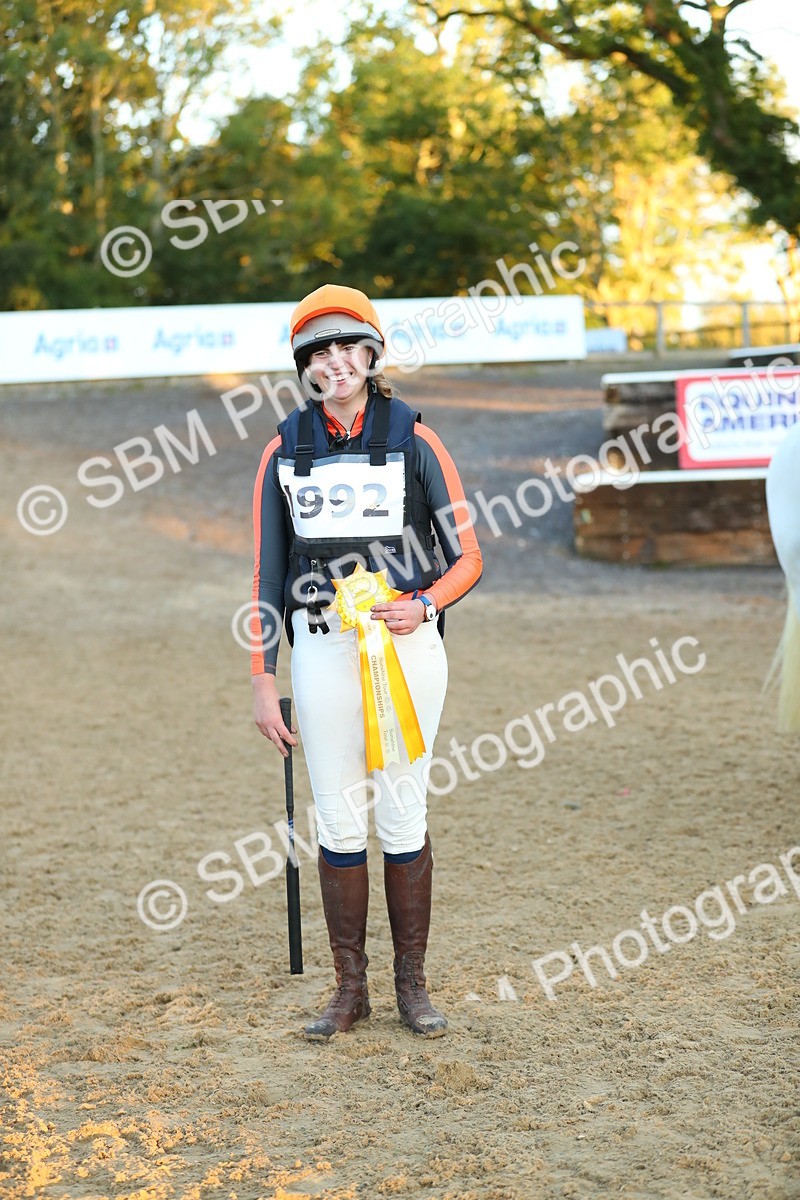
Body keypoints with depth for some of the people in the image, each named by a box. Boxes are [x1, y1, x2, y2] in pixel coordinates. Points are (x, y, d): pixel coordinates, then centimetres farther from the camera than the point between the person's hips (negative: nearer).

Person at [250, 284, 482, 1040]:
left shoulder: (413, 441, 0)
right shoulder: (285, 452, 5)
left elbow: (467, 558, 3)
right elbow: (268, 576, 6)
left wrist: (423, 606, -17)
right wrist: (262, 685, 1)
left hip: (406, 645, -1)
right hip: (322, 651, 2)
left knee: (403, 814, 3)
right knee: (338, 821, 5)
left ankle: (412, 984, 16)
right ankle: (350, 988, 16)